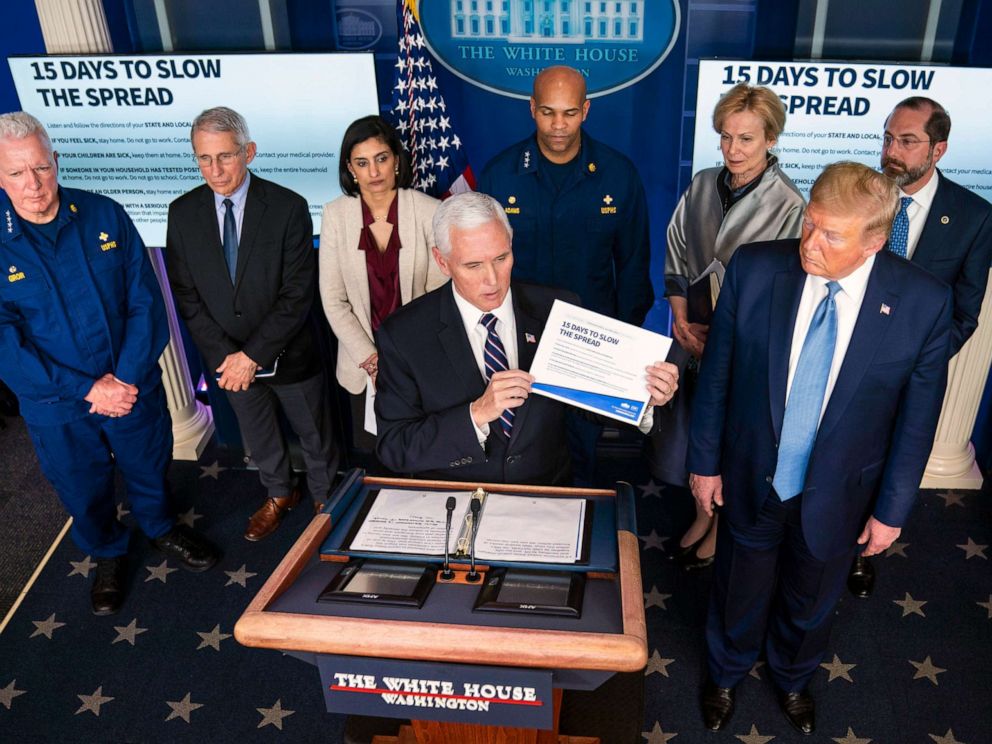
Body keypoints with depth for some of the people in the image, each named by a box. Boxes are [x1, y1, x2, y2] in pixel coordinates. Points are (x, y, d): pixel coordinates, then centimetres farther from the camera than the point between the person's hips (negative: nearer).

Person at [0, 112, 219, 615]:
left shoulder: (104, 216, -9)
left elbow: (147, 303, -10)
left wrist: (125, 378, -18)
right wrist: (88, 390, -20)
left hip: (134, 389, 1)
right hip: (56, 408, 0)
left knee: (149, 469, 22)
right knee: (83, 491, 20)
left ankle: (161, 528, 52)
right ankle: (108, 554, 49)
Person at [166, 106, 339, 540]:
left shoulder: (288, 208, -17)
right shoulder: (183, 213, -6)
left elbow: (298, 294, -19)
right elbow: (186, 294, -3)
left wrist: (253, 355, -20)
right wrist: (224, 356, -13)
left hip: (288, 354, -3)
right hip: (229, 358, 3)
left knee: (315, 437, 16)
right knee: (258, 437, 24)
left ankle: (325, 501, 43)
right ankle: (279, 496, 51)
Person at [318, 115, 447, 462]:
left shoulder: (430, 212, -12)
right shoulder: (335, 215, -5)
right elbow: (333, 301, -3)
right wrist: (371, 360, -10)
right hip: (364, 363, 2)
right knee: (372, 449, 15)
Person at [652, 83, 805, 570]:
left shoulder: (789, 206, -15)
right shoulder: (702, 186, 1)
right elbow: (675, 258, 7)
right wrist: (682, 318, -4)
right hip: (694, 338, 5)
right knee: (689, 434, 16)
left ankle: (722, 532, 35)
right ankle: (701, 517, 41)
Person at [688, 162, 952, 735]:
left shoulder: (924, 302, -19)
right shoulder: (754, 268, -19)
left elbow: (917, 419, -8)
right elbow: (716, 374, -9)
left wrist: (892, 509, -1)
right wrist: (705, 461, -2)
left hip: (836, 496, 0)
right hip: (750, 480, 0)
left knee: (810, 605, 26)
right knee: (738, 598, 24)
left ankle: (794, 678, 60)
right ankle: (726, 675, 56)